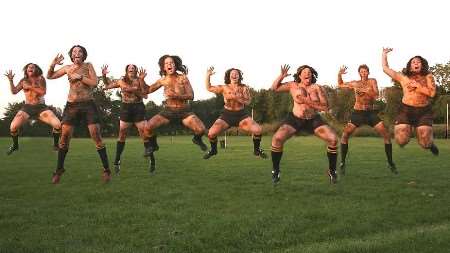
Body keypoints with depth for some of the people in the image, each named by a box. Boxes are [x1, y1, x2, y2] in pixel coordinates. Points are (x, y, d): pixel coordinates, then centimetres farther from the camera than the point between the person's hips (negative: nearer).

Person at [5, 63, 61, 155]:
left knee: (58, 125, -22)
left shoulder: (40, 79, 4)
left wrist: (30, 87, -14)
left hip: (41, 108, -1)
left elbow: (43, 92, -9)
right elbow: (14, 91, 7)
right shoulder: (23, 81, 10)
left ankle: (55, 145, 2)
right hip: (27, 108, 1)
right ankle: (15, 145, 9)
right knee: (13, 127, -20)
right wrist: (11, 80, -3)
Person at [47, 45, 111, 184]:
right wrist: (53, 64, 1)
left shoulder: (88, 66, 4)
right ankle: (59, 169, 13)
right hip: (71, 105, 2)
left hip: (88, 105, -2)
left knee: (96, 136, -7)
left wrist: (79, 77, -12)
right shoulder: (67, 68, 10)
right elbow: (49, 76, 19)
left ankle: (106, 169, -1)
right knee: (64, 137, -1)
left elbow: (95, 83, -5)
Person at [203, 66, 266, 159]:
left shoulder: (244, 88, 1)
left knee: (258, 130, -20)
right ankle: (213, 150, 14)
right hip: (227, 115, 0)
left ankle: (257, 150, 8)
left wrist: (237, 98, -20)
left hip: (241, 115, 0)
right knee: (211, 133, -18)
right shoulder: (224, 88, 2)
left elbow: (247, 102, -6)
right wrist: (208, 75, -4)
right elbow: (209, 88, 6)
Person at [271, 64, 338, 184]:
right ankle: (275, 170, -2)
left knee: (333, 139, -18)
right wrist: (281, 76, -15)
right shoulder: (293, 86, -1)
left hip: (314, 120, 1)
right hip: (295, 119, -1)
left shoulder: (317, 88, -3)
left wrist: (309, 103, -18)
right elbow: (274, 88, -1)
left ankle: (332, 171, 3)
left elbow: (325, 107, -7)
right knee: (277, 138, -23)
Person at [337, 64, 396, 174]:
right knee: (345, 135, -13)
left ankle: (390, 162, 5)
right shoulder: (355, 84, 8)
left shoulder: (372, 81, 4)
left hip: (371, 113, 0)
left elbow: (376, 95, -9)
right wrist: (339, 74, 5)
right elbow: (340, 85, 21)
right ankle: (342, 163, -2)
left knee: (387, 135, -8)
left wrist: (365, 90, -21)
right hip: (357, 113, 0)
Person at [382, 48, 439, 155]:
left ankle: (430, 143, 32)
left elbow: (432, 93, -6)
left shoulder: (428, 76, 7)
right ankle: (406, 130, 25)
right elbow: (386, 69, 9)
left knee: (425, 144, -8)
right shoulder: (403, 77, 7)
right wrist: (384, 54, 10)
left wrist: (417, 85, -6)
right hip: (406, 110, 0)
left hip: (424, 112, 0)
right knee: (401, 141, -13)